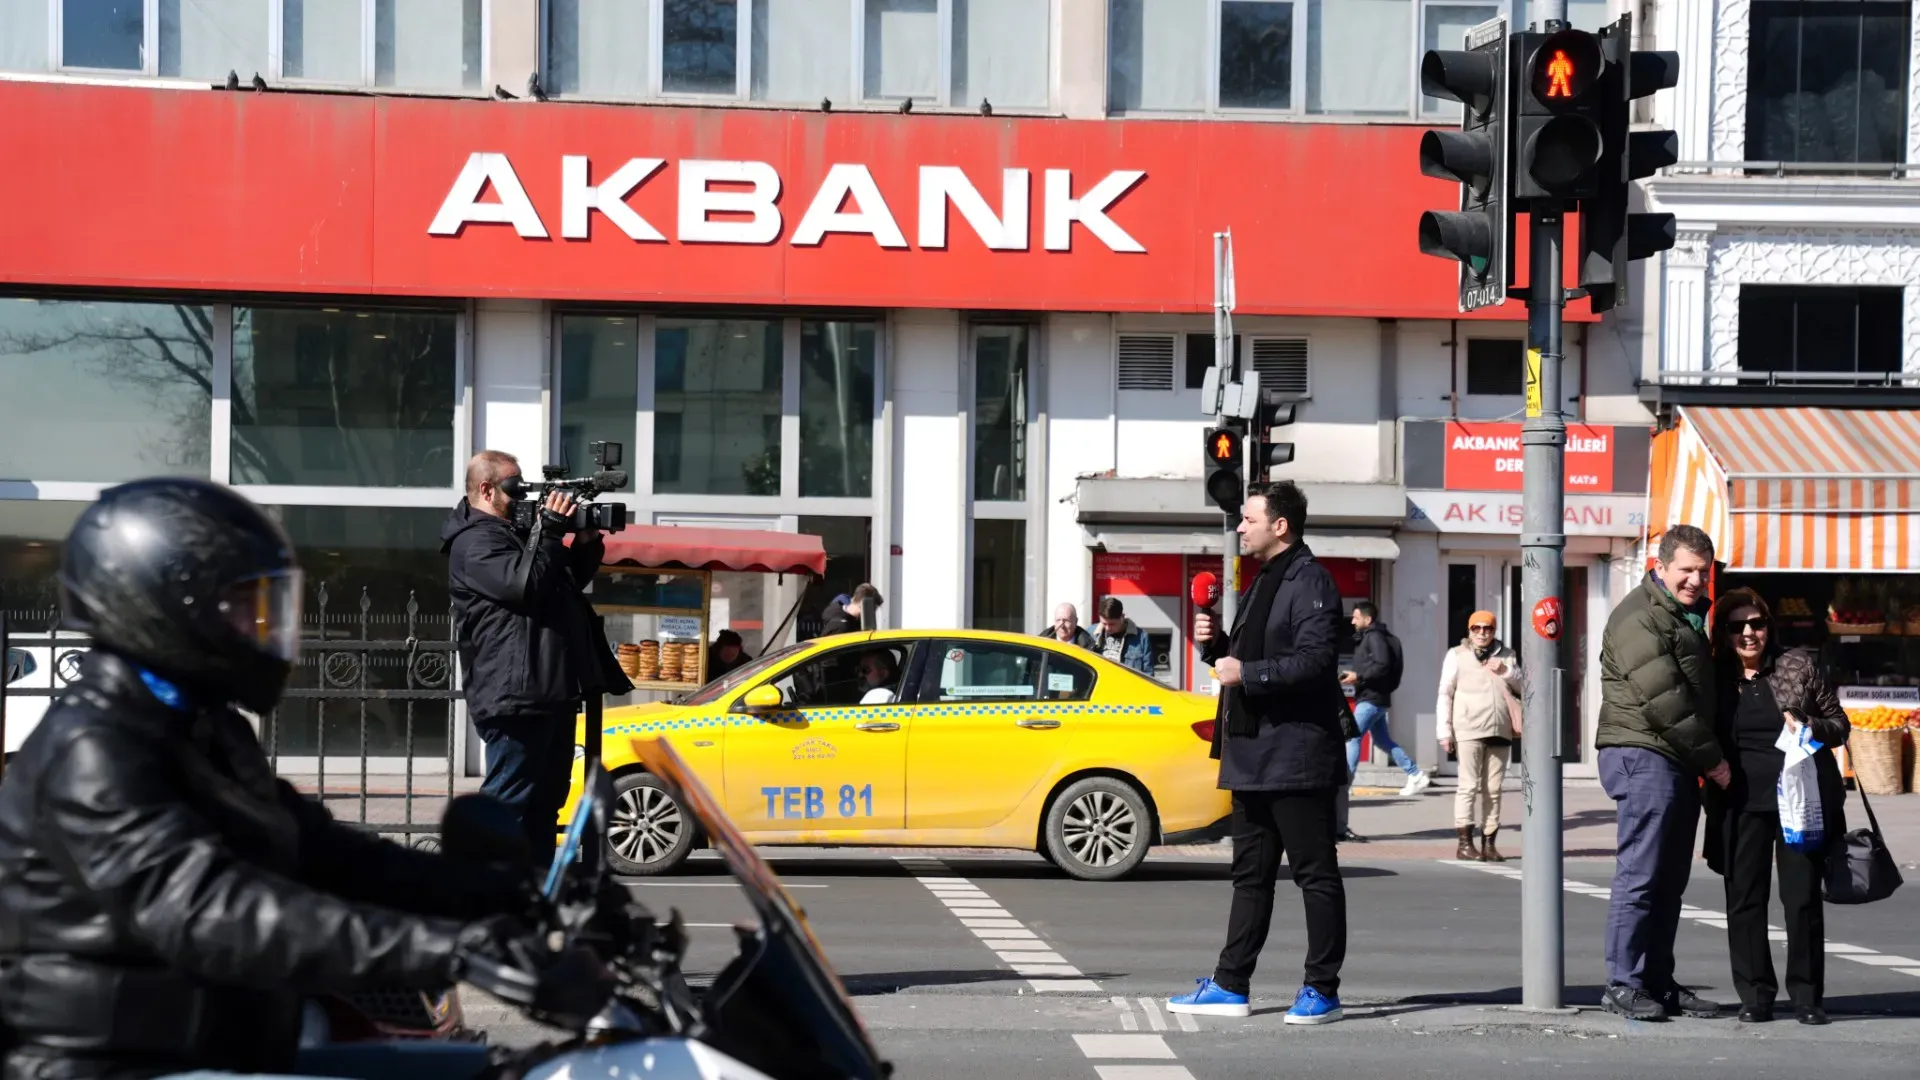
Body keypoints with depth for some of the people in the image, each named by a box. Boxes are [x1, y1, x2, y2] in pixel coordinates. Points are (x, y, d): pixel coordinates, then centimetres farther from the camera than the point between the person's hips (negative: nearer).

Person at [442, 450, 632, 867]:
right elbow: (524, 585, -21)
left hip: (552, 691, 11)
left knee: (546, 801, 14)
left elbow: (571, 579, 28)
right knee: (507, 801, -10)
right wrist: (551, 531, -17)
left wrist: (586, 542, 11)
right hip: (516, 695, -11)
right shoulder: (475, 542, -8)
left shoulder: (515, 534, 22)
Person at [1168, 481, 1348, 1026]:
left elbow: (1316, 660, -22)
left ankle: (1322, 990, 2)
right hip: (1253, 753, 10)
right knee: (1250, 874, 12)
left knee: (1316, 873, -2)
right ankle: (1230, 986, 16)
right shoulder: (1261, 584, 20)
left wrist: (1247, 674, -21)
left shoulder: (1310, 581, -11)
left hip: (1296, 752, -10)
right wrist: (1216, 644, 8)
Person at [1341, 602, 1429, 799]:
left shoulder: (1375, 637, -12)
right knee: (1383, 741, 14)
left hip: (1371, 699, -10)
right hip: (1373, 698, 10)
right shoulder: (1368, 637, 18)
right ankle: (1416, 776, 15)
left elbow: (1383, 665, -23)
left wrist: (1358, 676, -22)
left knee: (1352, 737, -11)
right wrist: (1354, 676, 9)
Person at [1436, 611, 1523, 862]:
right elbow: (1445, 693, 4)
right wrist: (1444, 731, -3)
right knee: (1469, 785, -7)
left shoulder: (1506, 655, 17)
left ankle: (1489, 843, 9)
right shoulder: (1457, 655, 7)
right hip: (1469, 730, -4)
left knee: (1493, 789, 5)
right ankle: (1465, 843, -7)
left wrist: (1506, 672, -1)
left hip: (1500, 731, 4)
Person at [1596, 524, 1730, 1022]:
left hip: (1679, 763, 10)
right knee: (1640, 874, -9)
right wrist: (1711, 757, -13)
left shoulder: (1687, 616, 21)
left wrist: (1706, 758, 14)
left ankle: (1658, 983, 14)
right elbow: (1663, 700, -18)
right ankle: (1623, 984, -6)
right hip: (1645, 756, -10)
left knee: (1670, 880, 10)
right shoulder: (1640, 617, -11)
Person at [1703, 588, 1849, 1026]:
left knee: (1802, 899, 1)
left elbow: (1839, 724, 7)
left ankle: (1807, 996, 11)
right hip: (1742, 803, 2)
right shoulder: (1715, 678, 6)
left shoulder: (1800, 665, 3)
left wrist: (1810, 726, -12)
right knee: (1744, 901, 4)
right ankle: (1755, 995, 13)